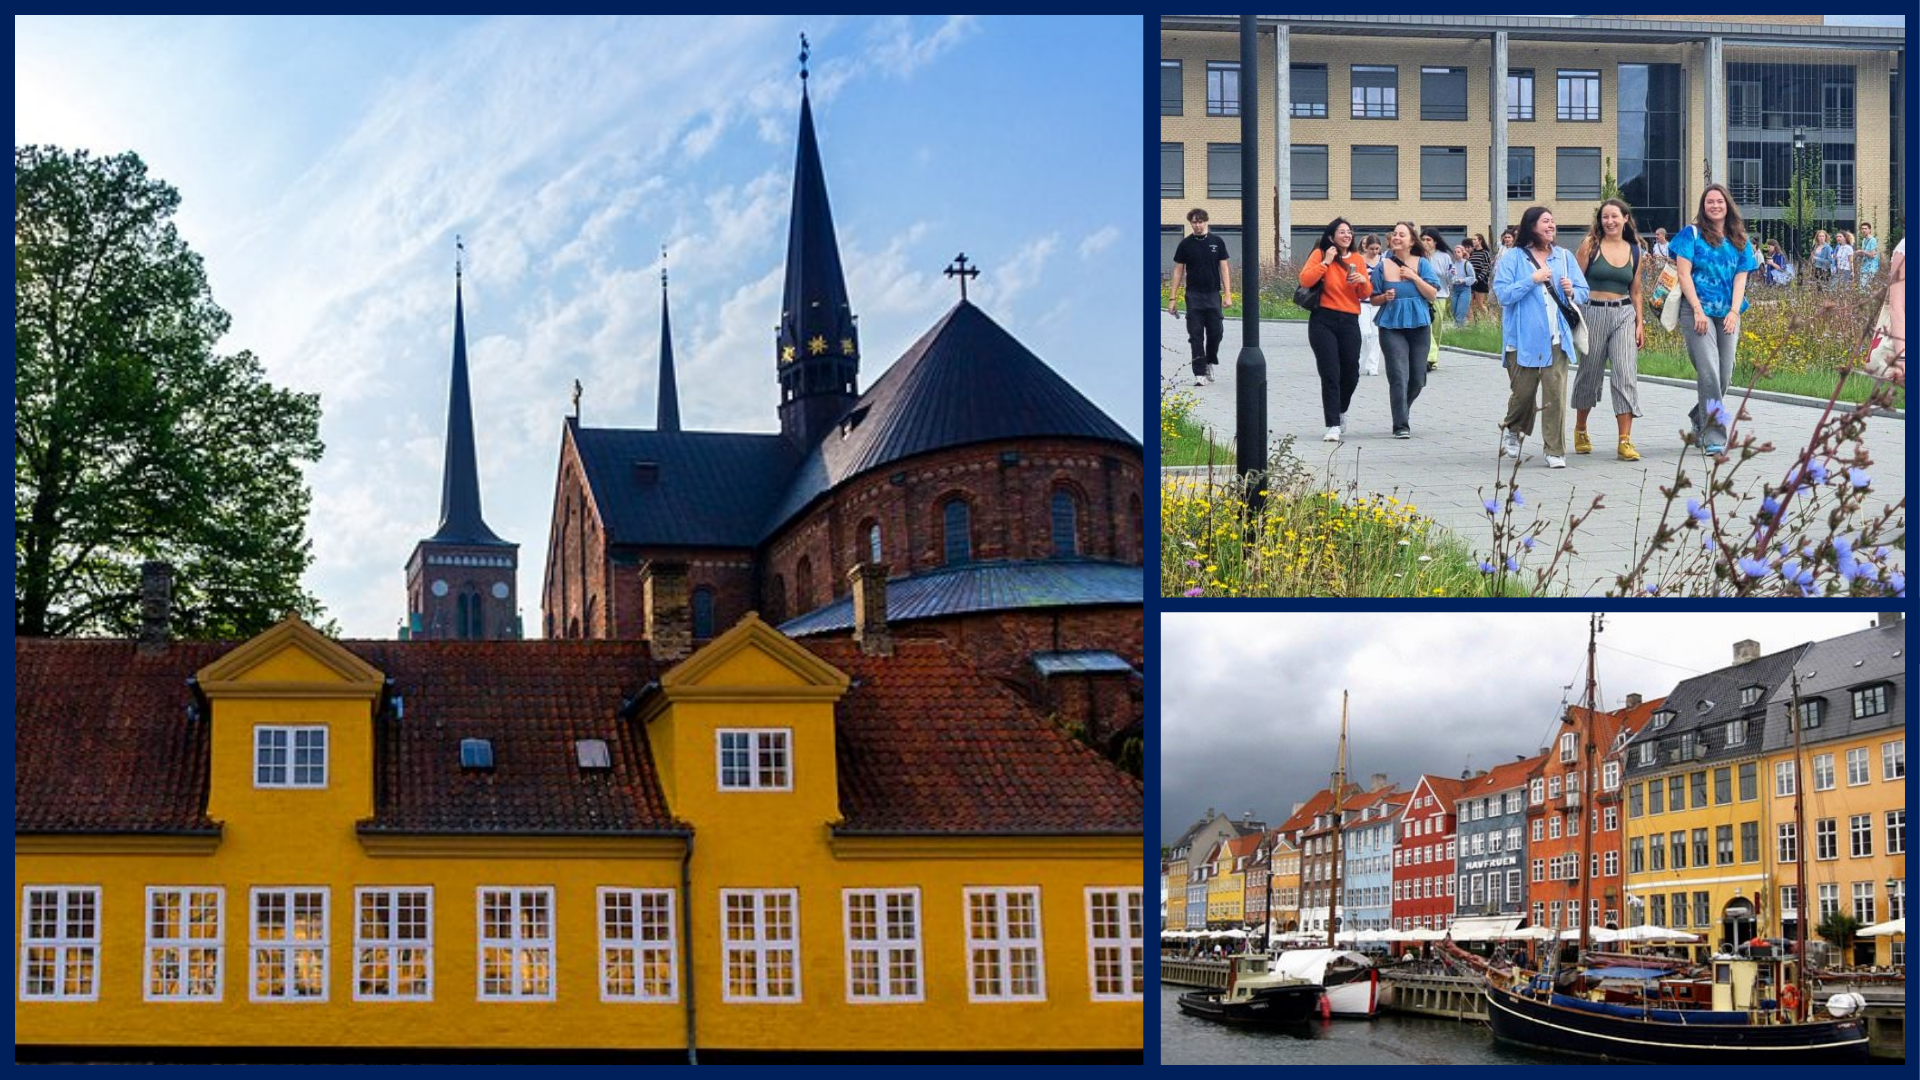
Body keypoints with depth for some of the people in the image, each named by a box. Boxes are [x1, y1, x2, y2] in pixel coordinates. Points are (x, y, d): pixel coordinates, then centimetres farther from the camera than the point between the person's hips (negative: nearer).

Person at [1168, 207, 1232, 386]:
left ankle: (1209, 363, 25)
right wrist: (1172, 298, 0)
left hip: (1213, 294, 1)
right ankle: (1199, 373, -2)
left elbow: (1224, 269, 4)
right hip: (1194, 296, 0)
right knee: (1196, 336, -4)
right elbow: (1178, 271, 5)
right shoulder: (1186, 244, 3)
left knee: (1215, 332, -1)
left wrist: (1228, 295, -5)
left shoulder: (1217, 242, 4)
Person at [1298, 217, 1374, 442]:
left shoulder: (1358, 260, 12)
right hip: (1323, 320, -4)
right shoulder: (1320, 254, 1)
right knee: (1330, 374, -9)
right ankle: (1333, 426, -8)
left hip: (1349, 322, 4)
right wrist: (1326, 262, -14)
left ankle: (1341, 410, 39)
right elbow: (1305, 280, -12)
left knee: (1351, 373, 10)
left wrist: (1363, 281, -7)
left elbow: (1366, 294, 13)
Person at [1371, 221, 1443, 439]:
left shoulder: (1422, 264, 3)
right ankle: (1401, 425, -10)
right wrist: (1385, 297, -14)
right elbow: (1374, 299, 8)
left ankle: (1402, 409, 36)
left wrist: (1414, 277, -13)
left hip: (1419, 325, 2)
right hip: (1392, 326, -2)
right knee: (1398, 376, -12)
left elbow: (1432, 295, -3)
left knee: (1418, 379, 8)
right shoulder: (1383, 266, 2)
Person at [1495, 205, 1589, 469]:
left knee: (1556, 393, -7)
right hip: (1524, 338, -2)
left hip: (1556, 338, 2)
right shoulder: (1513, 257, 0)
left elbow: (1583, 292, 13)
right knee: (1523, 391, 7)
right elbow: (1503, 294, -9)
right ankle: (1512, 430, 38)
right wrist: (1532, 280, -15)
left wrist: (1571, 292, -9)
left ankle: (1556, 451, -1)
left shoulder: (1564, 256, 12)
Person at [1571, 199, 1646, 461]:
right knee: (1589, 373, 9)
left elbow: (1635, 291, 15)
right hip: (1593, 312, -2)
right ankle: (1580, 430, 31)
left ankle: (1625, 441, -11)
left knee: (1626, 374, -9)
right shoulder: (1590, 245, -1)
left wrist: (1640, 323, 9)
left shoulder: (1634, 250, 9)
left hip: (1624, 315, 2)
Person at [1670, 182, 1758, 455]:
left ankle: (1699, 419, 28)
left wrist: (1734, 312, -6)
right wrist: (1698, 309, -11)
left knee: (1725, 374, 4)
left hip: (1728, 314, 4)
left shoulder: (1740, 240, 14)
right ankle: (1714, 435, -15)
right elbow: (1684, 273, -3)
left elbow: (1741, 278, 8)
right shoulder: (1692, 234, 4)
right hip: (1698, 310, -4)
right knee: (1709, 371, -14)